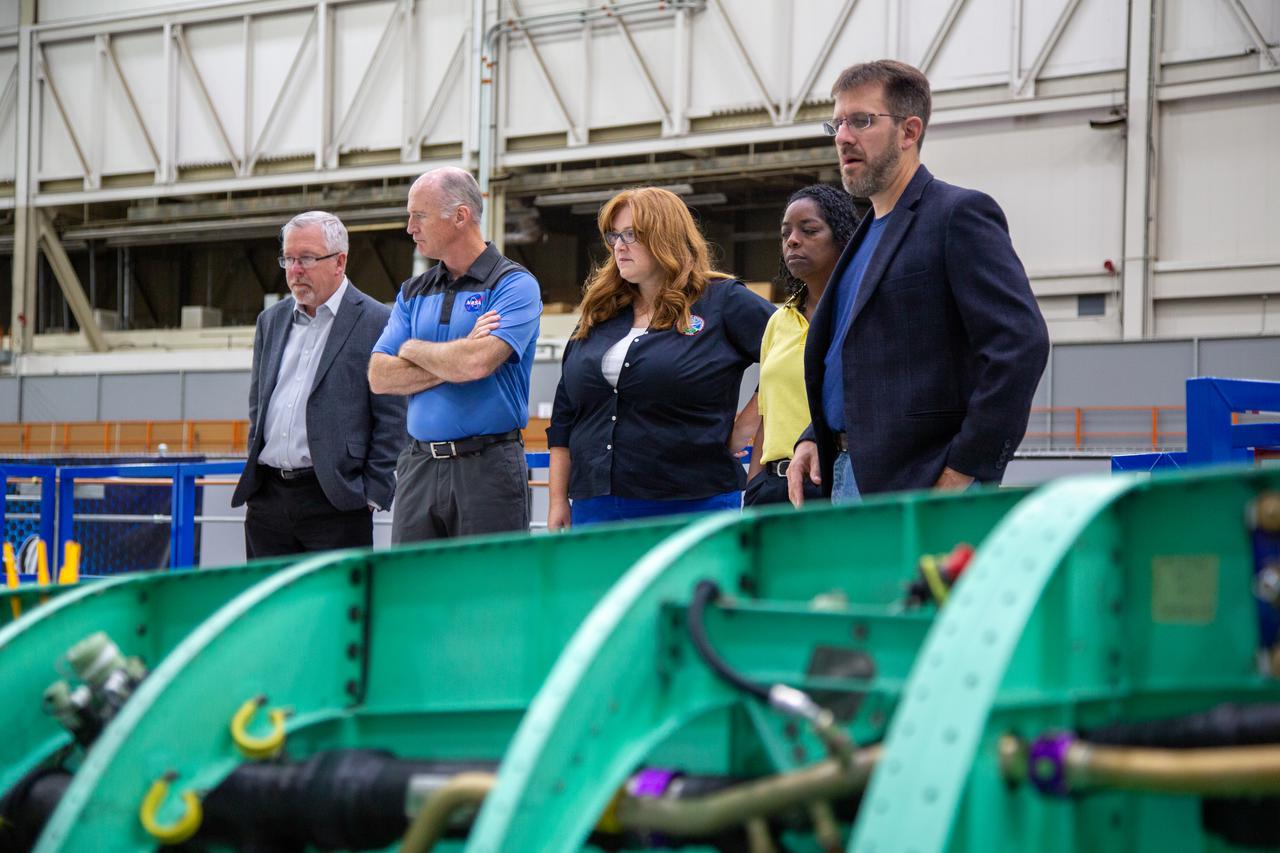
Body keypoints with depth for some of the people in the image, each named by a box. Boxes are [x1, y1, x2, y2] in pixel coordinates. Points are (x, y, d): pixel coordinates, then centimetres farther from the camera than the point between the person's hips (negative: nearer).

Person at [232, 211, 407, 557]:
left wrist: (373, 496, -10)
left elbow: (392, 421, -6)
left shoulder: (376, 323, -4)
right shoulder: (271, 321, 16)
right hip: (267, 499, 6)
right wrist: (254, 471, 13)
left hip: (334, 500, -6)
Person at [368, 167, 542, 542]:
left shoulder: (514, 284, -3)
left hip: (487, 466, -5)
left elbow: (477, 363, -19)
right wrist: (454, 362, -8)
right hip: (419, 465, 5)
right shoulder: (413, 292, 16)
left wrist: (413, 350, -1)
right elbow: (380, 376, 5)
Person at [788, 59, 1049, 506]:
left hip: (924, 488, -9)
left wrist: (963, 472, -18)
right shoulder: (868, 235, 21)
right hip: (846, 479, 9)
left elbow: (1021, 344, -17)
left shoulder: (961, 214, -7)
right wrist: (813, 438, 11)